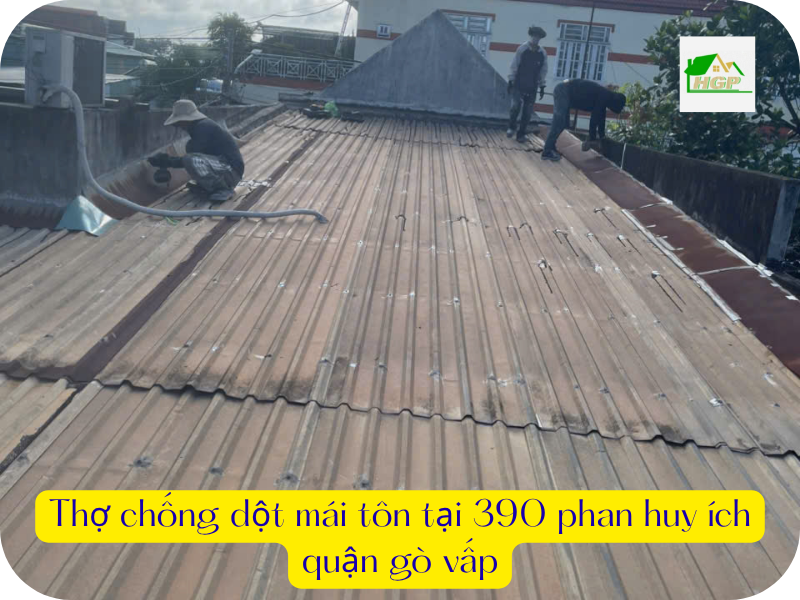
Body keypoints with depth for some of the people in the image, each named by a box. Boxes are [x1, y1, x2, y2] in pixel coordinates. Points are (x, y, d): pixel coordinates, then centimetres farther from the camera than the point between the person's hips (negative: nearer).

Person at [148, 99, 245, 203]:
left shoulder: (203, 127, -16)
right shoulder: (199, 125, 14)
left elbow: (190, 159, -14)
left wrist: (169, 162, -3)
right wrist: (168, 160, 19)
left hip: (231, 170, -10)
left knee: (191, 161, -29)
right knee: (190, 146, 15)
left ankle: (224, 189, -11)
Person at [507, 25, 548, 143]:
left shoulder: (543, 54, 2)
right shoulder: (522, 49, -6)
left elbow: (543, 71, 7)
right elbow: (514, 66, -4)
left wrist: (542, 87, 4)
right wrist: (510, 81, -6)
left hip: (532, 88, 3)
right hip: (518, 85, -2)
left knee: (527, 112, 3)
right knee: (515, 106, -11)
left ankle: (521, 134, 14)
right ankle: (512, 127, 14)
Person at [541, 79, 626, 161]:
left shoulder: (604, 96, 15)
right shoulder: (604, 96, -13)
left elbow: (601, 117, 24)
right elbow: (595, 118, -15)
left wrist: (602, 136, 28)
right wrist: (592, 140, -9)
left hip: (563, 91, 10)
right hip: (563, 92, -10)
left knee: (563, 123, 10)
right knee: (559, 124, -16)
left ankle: (550, 148, 11)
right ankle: (547, 152, -19)